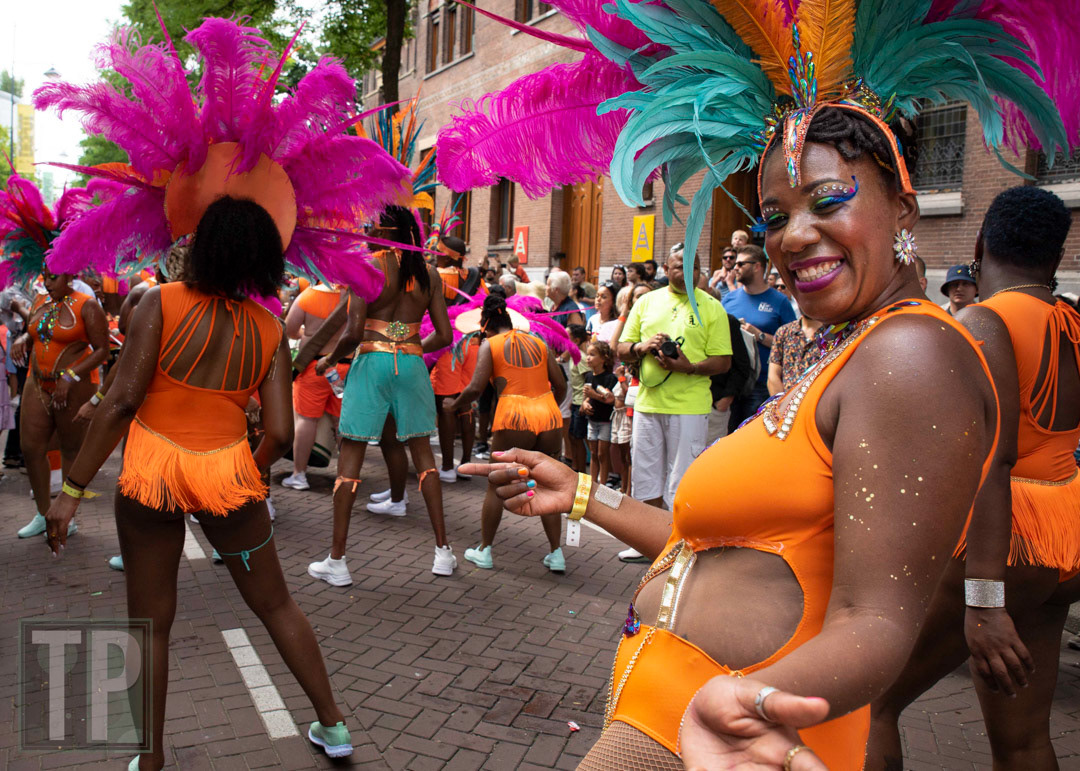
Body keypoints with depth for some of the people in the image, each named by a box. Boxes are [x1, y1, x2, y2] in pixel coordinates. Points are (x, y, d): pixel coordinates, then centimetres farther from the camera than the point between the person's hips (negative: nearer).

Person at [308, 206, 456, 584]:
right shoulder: (428, 273, 6)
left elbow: (354, 331, -13)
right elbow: (443, 335, 6)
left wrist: (329, 359, 5)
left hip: (372, 361, -3)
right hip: (411, 364, 3)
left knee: (350, 456, 4)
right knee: (422, 452, 15)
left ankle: (337, 560, 8)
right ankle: (443, 550, 18)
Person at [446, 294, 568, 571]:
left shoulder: (490, 344, 5)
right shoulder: (538, 343, 16)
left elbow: (475, 388, -5)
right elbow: (561, 386, 14)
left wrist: (454, 405, 13)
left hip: (514, 416, -4)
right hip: (549, 417, 4)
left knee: (497, 486, 12)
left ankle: (485, 551, 22)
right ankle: (556, 554, 17)